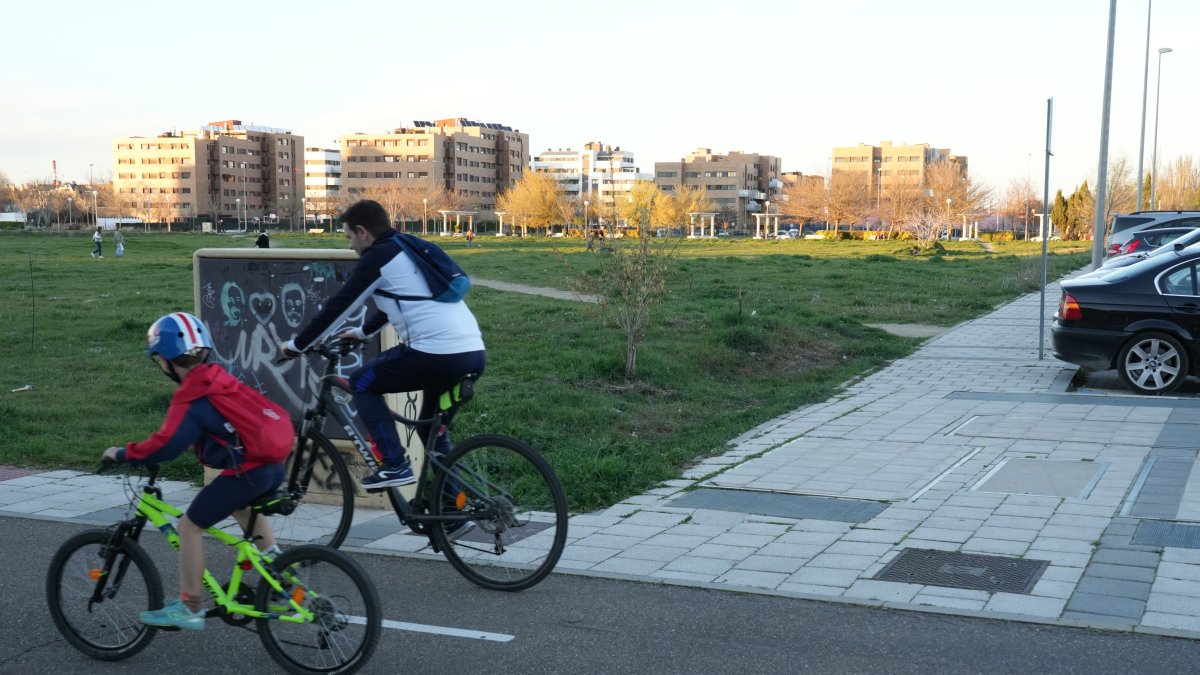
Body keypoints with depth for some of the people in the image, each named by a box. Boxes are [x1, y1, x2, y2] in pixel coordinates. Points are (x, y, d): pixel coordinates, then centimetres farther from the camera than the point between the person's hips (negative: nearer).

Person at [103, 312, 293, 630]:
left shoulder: (192, 397, -10)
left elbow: (165, 446, -18)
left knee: (189, 526, 4)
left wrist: (121, 454, -2)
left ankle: (189, 609, 9)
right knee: (241, 506, 38)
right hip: (274, 463, 9)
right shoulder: (218, 378, 14)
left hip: (248, 470, -9)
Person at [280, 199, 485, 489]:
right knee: (432, 430, 26)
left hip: (436, 354, -8)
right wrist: (361, 332, 50)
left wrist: (297, 344, 15)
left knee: (362, 383, 12)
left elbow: (338, 306, 3)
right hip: (474, 354, 8)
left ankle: (395, 466, 4)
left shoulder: (377, 257, 0)